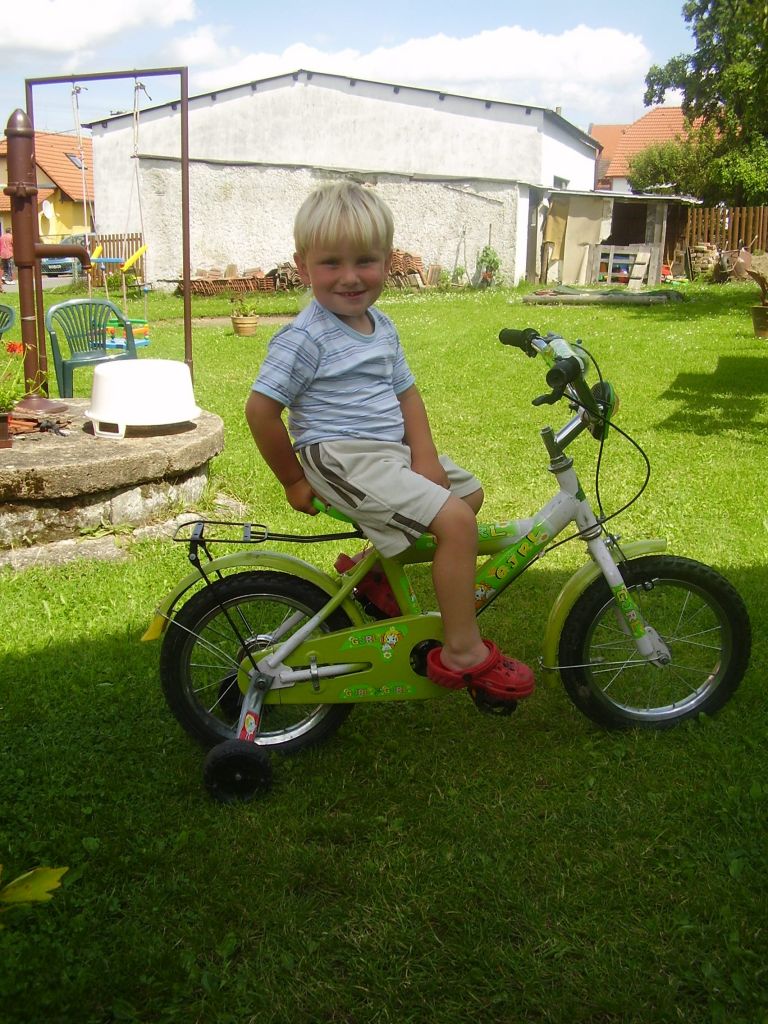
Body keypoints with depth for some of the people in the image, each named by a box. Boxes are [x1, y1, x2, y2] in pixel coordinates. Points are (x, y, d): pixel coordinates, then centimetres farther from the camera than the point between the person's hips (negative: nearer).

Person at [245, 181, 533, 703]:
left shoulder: (381, 327, 10)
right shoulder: (306, 338, -15)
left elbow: (406, 392, 12)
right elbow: (260, 408, -15)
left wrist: (425, 456, -3)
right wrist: (293, 480, -9)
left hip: (390, 449, 9)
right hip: (342, 456, -9)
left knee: (469, 493, 15)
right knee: (454, 520, -19)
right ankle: (462, 651, -7)